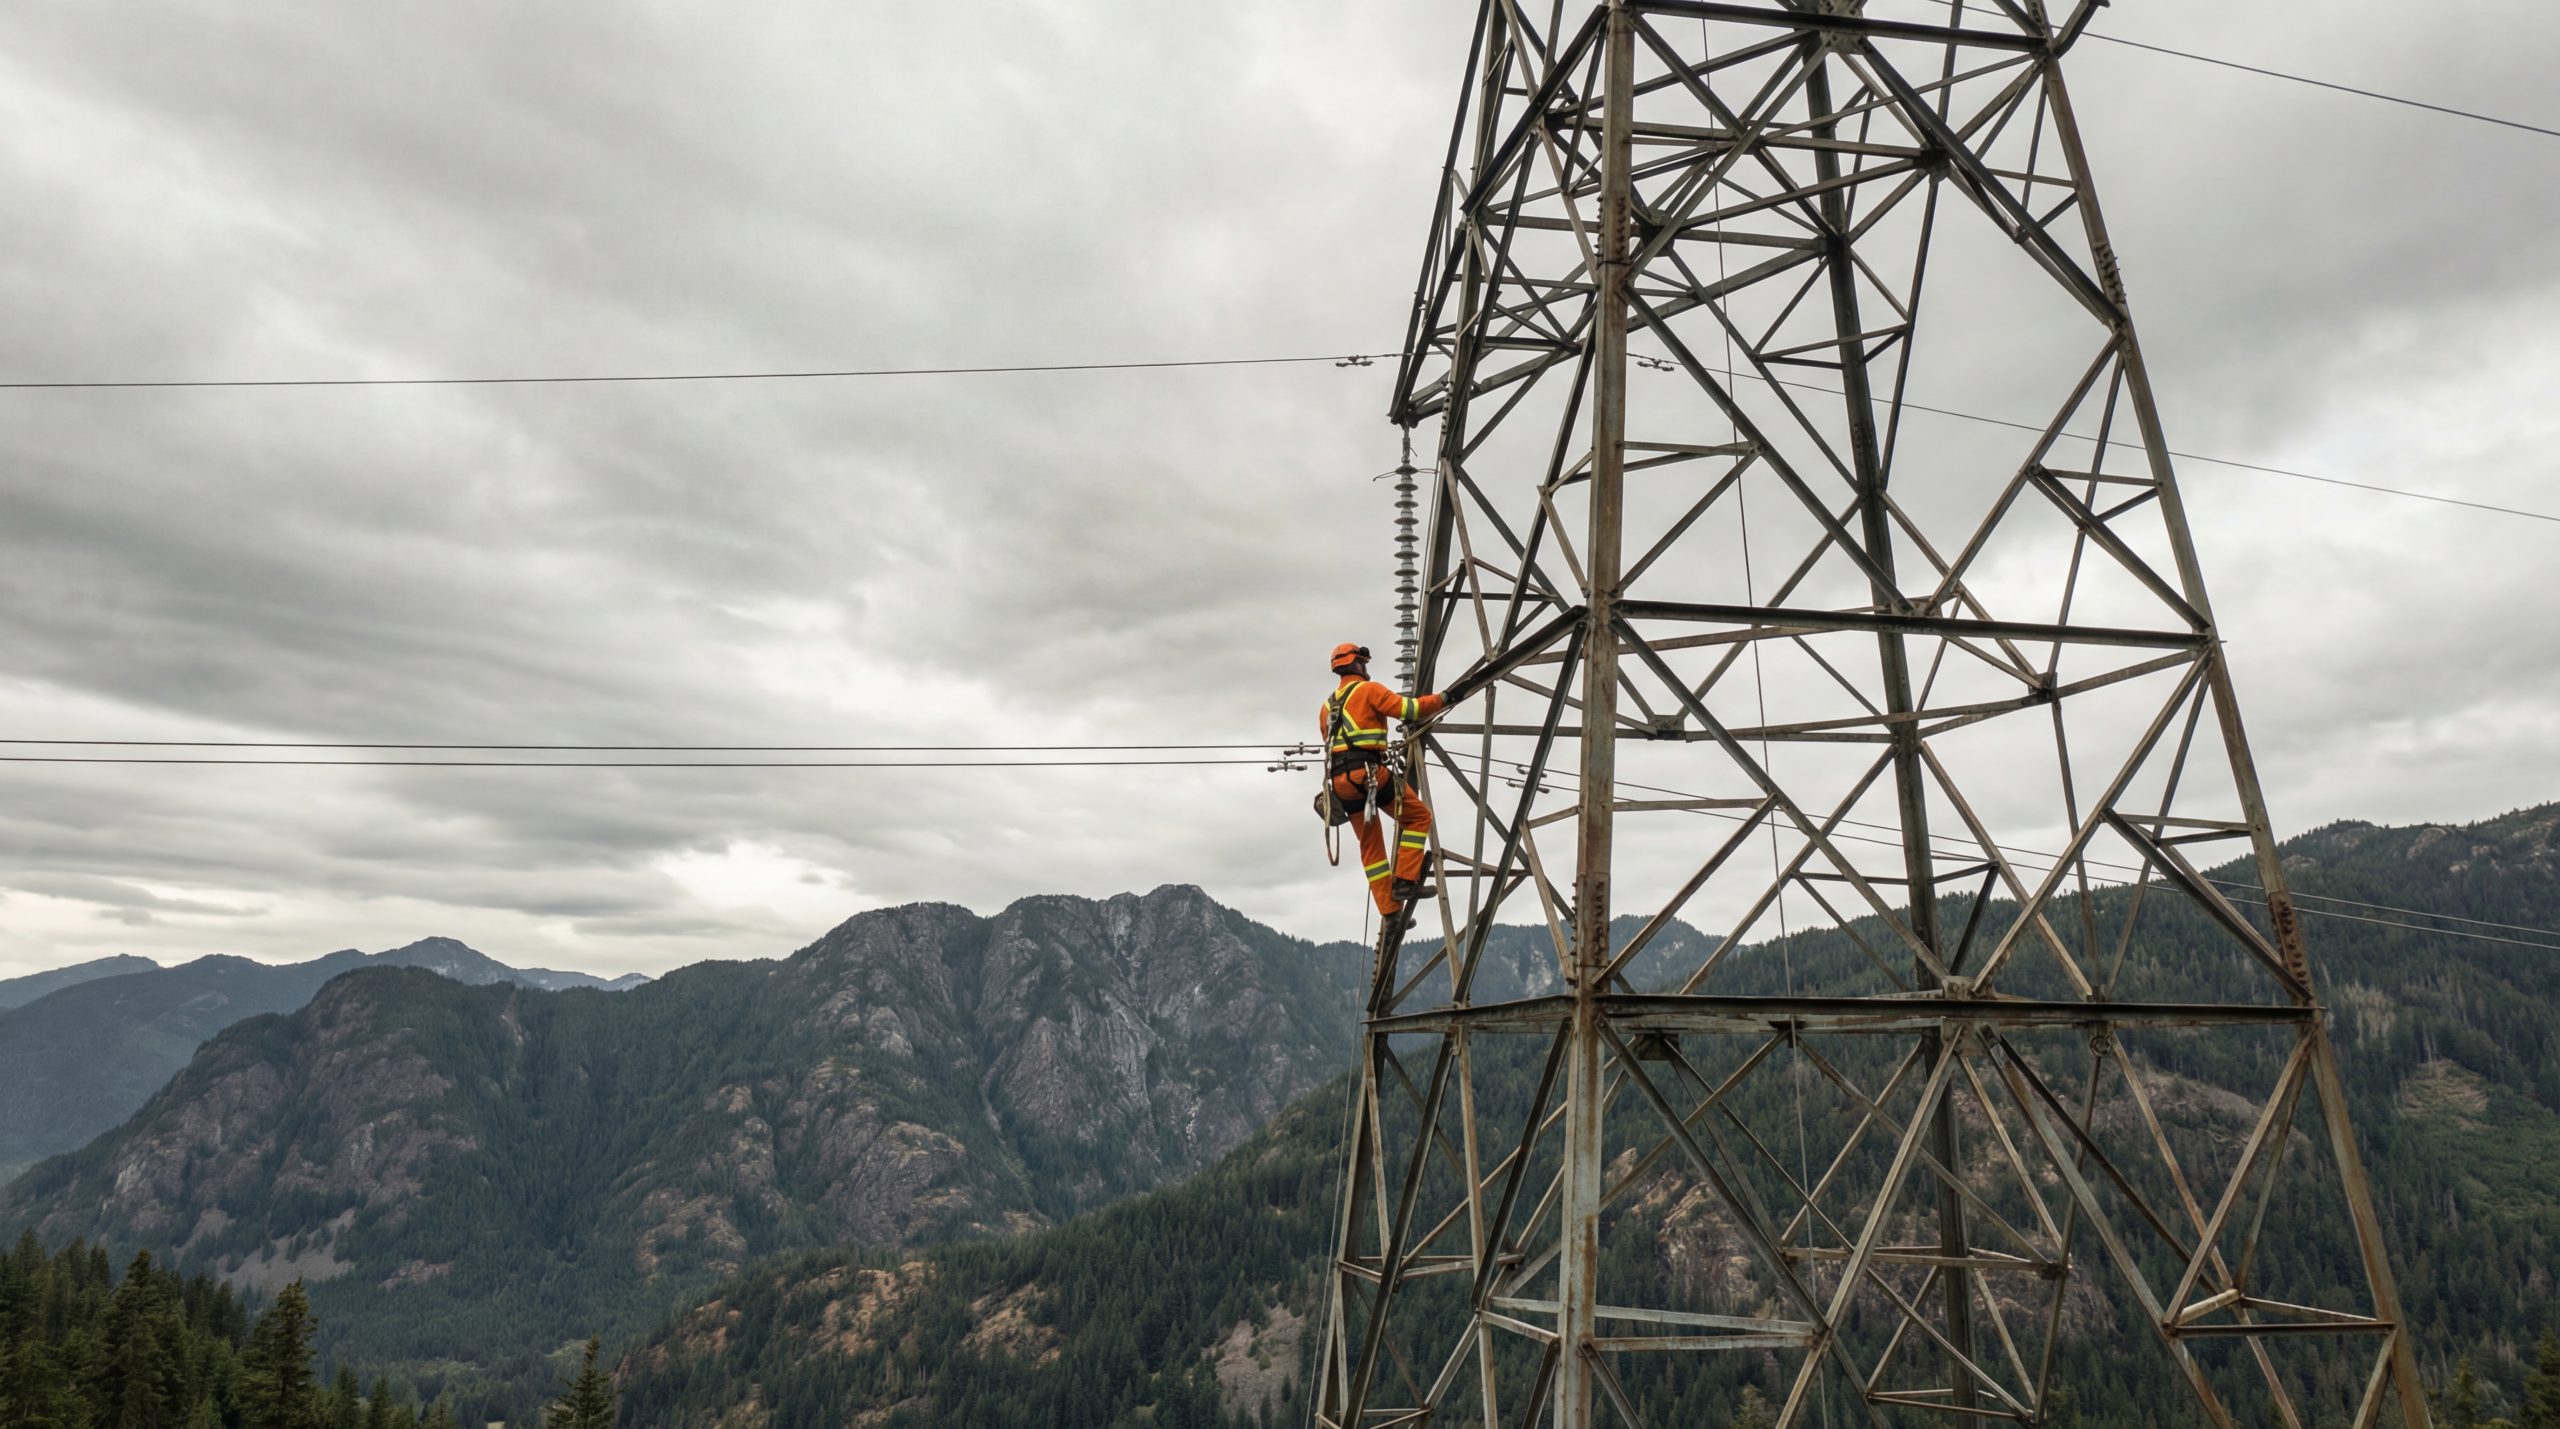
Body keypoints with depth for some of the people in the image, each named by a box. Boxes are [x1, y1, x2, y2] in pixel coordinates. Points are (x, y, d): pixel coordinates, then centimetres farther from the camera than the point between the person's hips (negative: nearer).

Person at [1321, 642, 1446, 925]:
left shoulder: (1327, 706, 24)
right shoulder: (1368, 689, 1)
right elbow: (1408, 709, -9)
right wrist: (1442, 699, 1)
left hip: (1340, 781, 7)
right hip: (1368, 772, -7)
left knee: (1371, 846, 11)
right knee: (1419, 816, 8)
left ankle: (1391, 913, 9)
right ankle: (1405, 880, -2)